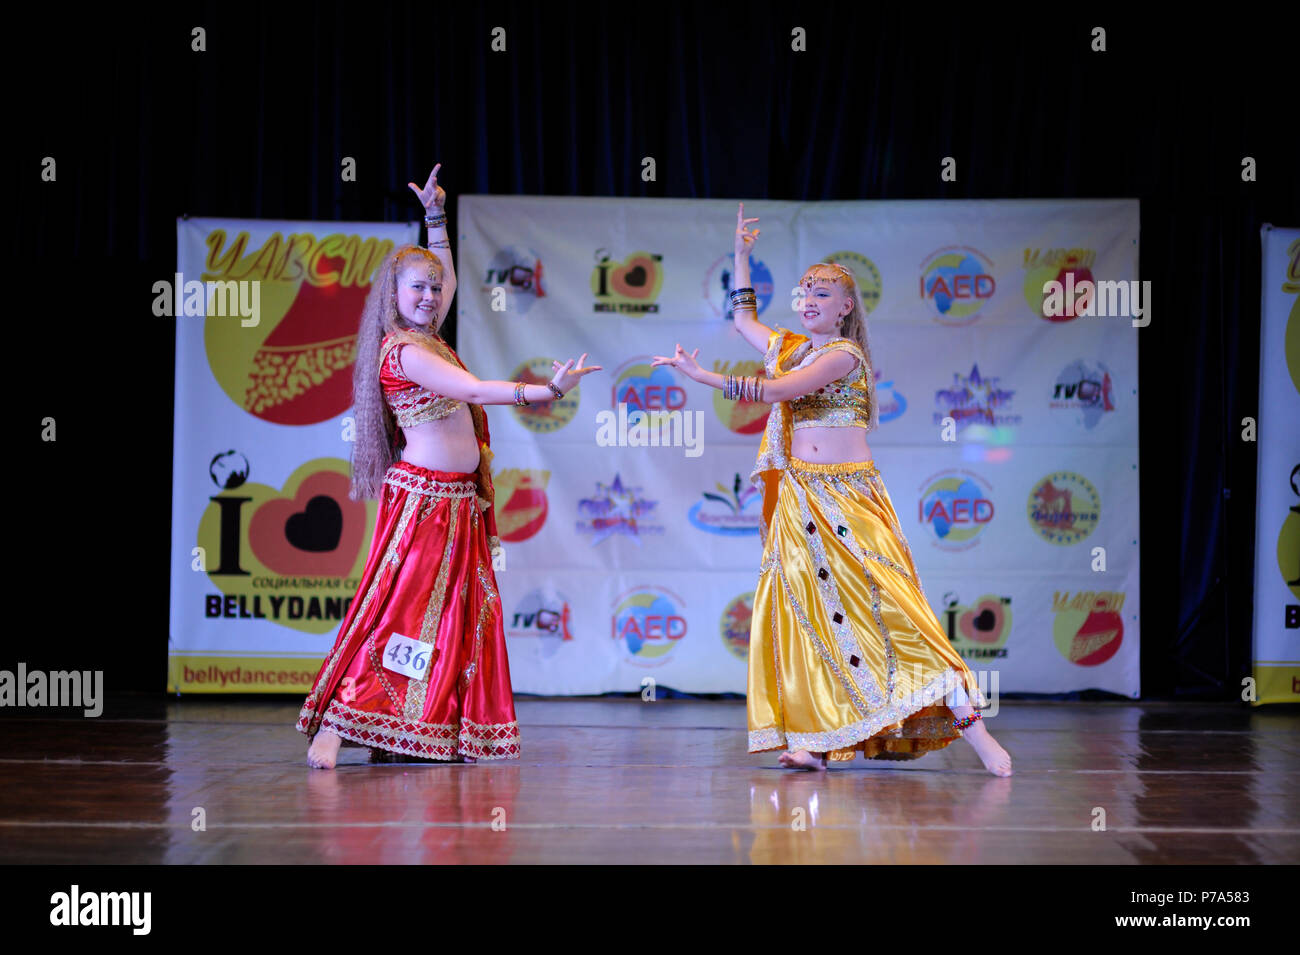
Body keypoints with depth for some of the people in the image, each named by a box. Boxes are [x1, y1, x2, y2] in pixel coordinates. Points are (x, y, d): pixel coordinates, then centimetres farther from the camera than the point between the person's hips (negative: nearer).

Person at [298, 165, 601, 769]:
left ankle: (439, 737, 12)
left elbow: (445, 278, 30)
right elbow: (474, 390, -23)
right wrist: (546, 391, -28)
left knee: (457, 617, 8)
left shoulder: (424, 339, 13)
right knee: (398, 608, -11)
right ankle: (331, 727, -11)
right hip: (423, 497, -9)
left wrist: (435, 217, 24)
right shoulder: (404, 352, -13)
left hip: (459, 500, 9)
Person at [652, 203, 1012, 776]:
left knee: (886, 607, -12)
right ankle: (818, 742, 0)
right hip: (800, 497, 8)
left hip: (847, 496, -8)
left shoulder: (844, 355, -8)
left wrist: (701, 376, -17)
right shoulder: (793, 347, 16)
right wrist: (741, 254, 28)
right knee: (807, 610, -1)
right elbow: (744, 319, 33)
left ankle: (973, 730, -11)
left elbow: (775, 391, -18)